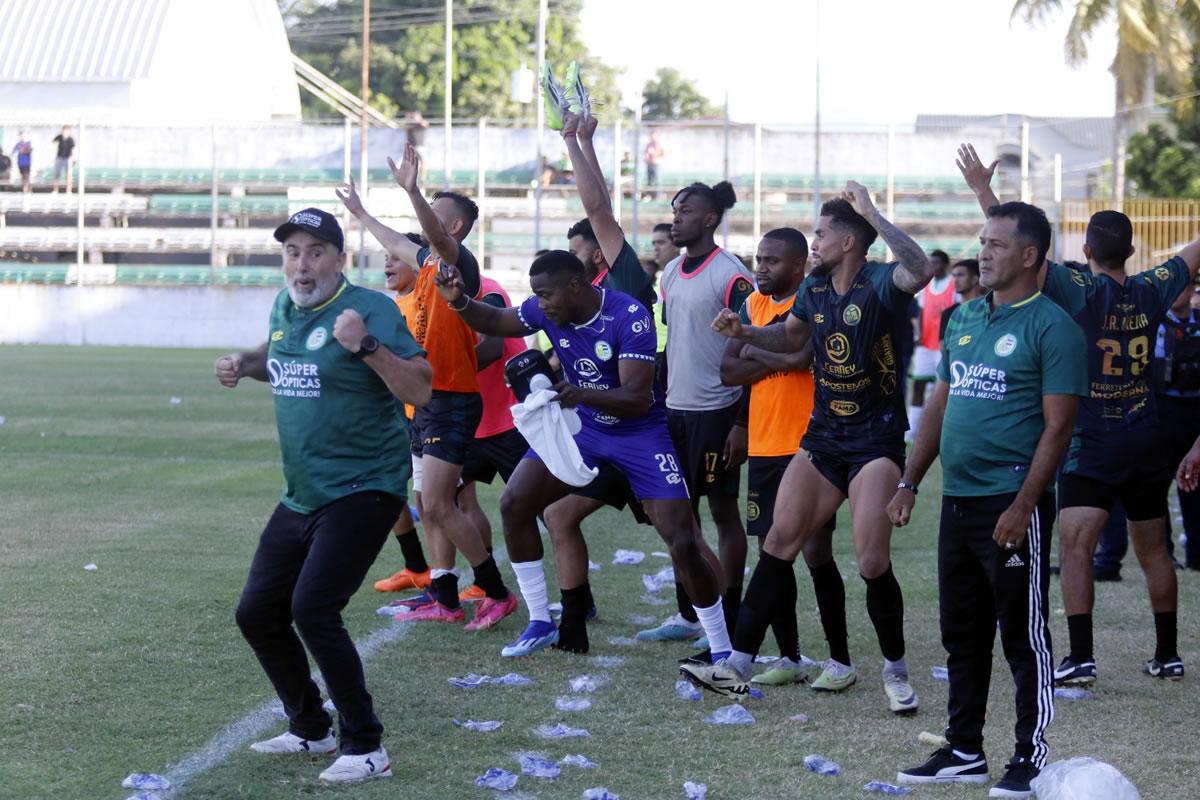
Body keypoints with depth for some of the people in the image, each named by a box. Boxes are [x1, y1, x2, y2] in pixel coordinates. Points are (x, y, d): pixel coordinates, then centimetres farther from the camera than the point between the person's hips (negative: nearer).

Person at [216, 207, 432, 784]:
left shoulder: (370, 309, -15)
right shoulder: (285, 308, 7)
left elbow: (421, 391, -23)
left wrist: (366, 346, -34)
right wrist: (245, 364, 9)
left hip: (362, 491, -9)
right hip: (301, 495, 9)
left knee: (313, 610, -22)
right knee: (257, 613, 12)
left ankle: (366, 749, -11)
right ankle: (311, 730, 32)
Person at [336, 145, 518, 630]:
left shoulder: (458, 262, -12)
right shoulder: (428, 261, 14)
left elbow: (435, 234, -34)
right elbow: (396, 243, 35)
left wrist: (411, 190, -49)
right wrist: (360, 215, 49)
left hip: (453, 402, -9)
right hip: (428, 400, 9)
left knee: (437, 504, -14)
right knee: (430, 506, 10)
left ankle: (497, 593, -5)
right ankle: (444, 600, 15)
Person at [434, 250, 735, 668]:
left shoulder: (629, 317, -29)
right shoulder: (548, 311, -12)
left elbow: (637, 398, -35)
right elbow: (496, 323, 7)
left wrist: (580, 395, -51)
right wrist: (460, 302, -14)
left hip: (641, 432, -6)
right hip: (582, 426, 6)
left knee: (683, 543, -14)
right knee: (514, 505, -3)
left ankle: (722, 651, 0)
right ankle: (540, 623, 11)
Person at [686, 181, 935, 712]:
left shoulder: (880, 284, -15)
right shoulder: (814, 289, 7)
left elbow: (920, 271, -39)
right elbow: (791, 338, 26)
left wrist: (871, 214, -35)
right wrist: (744, 332, 8)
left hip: (875, 439, -7)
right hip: (822, 436, 7)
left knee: (873, 564, -12)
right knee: (779, 542, 3)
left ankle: (895, 670, 9)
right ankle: (738, 664, 7)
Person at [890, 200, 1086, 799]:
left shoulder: (1051, 327, -10)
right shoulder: (964, 318, 13)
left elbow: (1058, 426, -14)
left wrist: (1022, 506, -19)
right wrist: (909, 482, 14)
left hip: (1012, 506, -8)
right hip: (958, 500, 8)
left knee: (1024, 637, 0)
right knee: (962, 635, 13)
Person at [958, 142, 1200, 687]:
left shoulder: (1081, 291, -12)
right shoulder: (1151, 293, 1)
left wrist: (982, 191, -14)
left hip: (1093, 443, -5)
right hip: (1148, 442, 5)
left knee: (1075, 545, -9)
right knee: (1153, 549, 15)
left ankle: (1081, 658, -20)